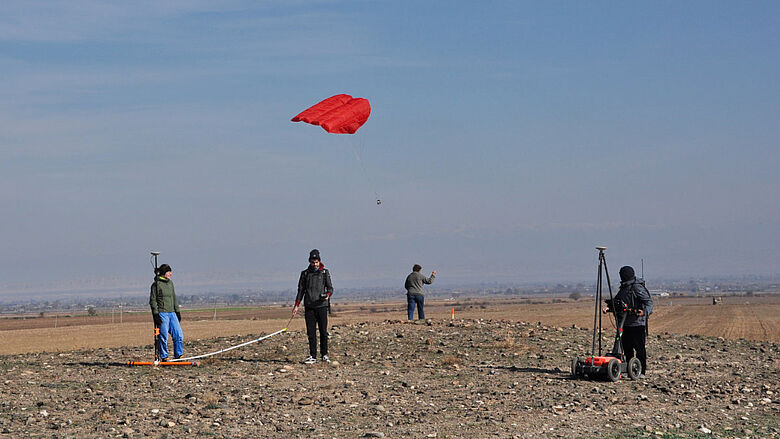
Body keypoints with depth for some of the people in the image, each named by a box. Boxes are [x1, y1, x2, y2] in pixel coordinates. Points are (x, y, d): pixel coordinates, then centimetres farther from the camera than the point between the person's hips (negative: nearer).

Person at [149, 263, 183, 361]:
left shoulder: (170, 283, 15)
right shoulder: (156, 284, -6)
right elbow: (153, 300, -7)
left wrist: (177, 312, 20)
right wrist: (155, 314, -13)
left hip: (172, 313, 7)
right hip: (162, 314, -7)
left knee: (179, 335, 0)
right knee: (163, 337, -3)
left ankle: (178, 356, 10)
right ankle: (164, 357, 6)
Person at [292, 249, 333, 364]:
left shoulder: (325, 272, 6)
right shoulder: (305, 273, 10)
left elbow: (330, 288, 7)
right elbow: (301, 290, 13)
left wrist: (328, 295, -16)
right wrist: (296, 305, 5)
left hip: (321, 306, -1)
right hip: (309, 306, 1)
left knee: (323, 331, -3)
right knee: (311, 332, 0)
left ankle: (324, 354, 8)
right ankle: (312, 356, 4)